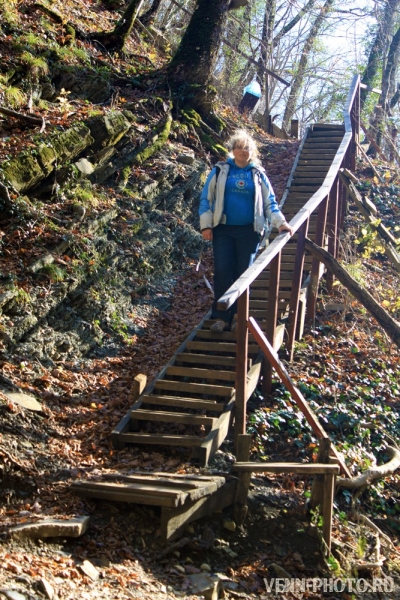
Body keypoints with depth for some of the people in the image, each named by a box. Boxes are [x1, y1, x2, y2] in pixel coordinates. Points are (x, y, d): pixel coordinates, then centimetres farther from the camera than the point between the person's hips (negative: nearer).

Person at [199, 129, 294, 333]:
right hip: (223, 230, 0)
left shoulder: (258, 174, 8)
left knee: (243, 274, 4)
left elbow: (269, 202, 9)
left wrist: (280, 222, -5)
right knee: (222, 272, -5)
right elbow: (206, 198, 5)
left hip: (249, 231, 1)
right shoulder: (220, 171, 6)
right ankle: (221, 317, 2)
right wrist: (206, 225, -3)